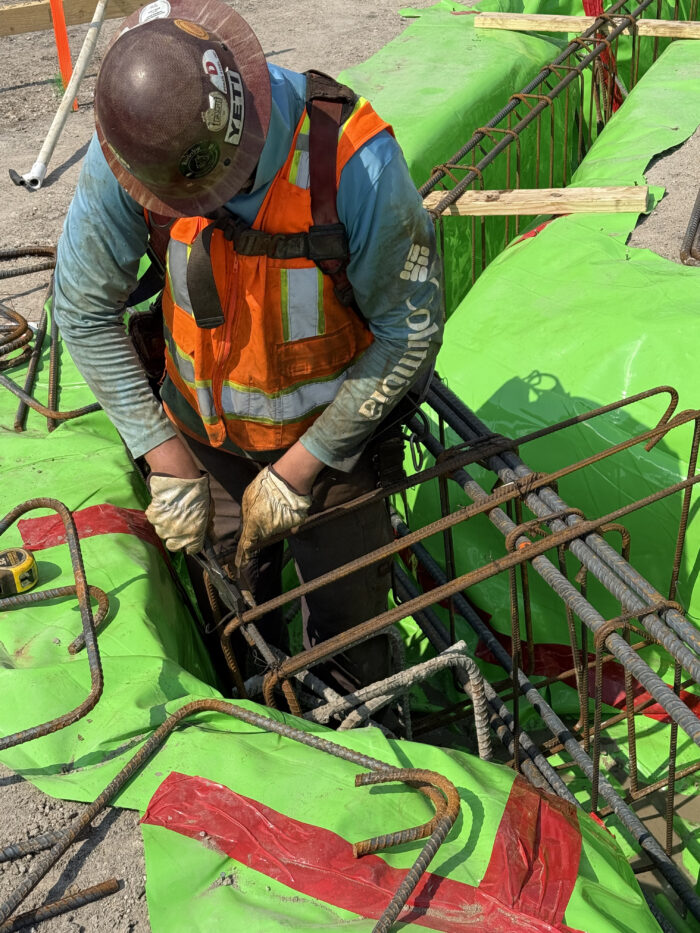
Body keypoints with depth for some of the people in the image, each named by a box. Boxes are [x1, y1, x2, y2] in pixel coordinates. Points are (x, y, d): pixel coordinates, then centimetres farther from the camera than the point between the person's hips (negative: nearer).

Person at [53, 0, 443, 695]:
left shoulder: (354, 157, -32)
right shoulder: (128, 148, -22)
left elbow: (411, 331, -21)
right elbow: (84, 309, -9)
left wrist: (300, 467, -17)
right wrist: (164, 455, -12)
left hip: (331, 429, -2)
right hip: (204, 428, 3)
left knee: (346, 623, 10)